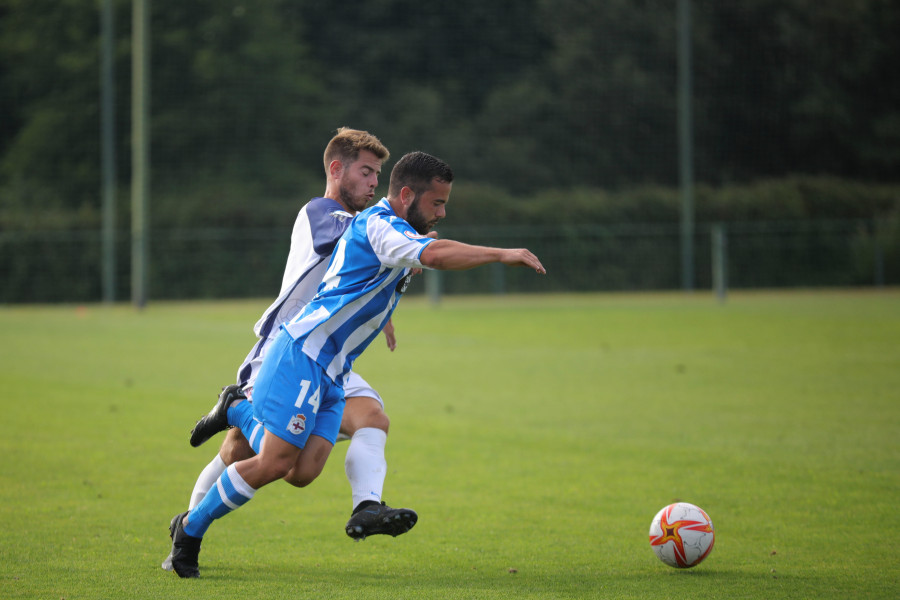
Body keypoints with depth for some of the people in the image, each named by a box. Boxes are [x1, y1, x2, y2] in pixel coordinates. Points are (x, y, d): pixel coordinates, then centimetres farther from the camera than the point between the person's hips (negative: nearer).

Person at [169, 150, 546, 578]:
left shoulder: (388, 230, 15)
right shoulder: (376, 226, -16)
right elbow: (434, 255, -33)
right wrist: (502, 254, -32)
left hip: (329, 373, 9)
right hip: (301, 356, -9)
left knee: (305, 469, -5)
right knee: (274, 464, -12)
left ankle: (240, 412, 19)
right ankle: (191, 529, 5)